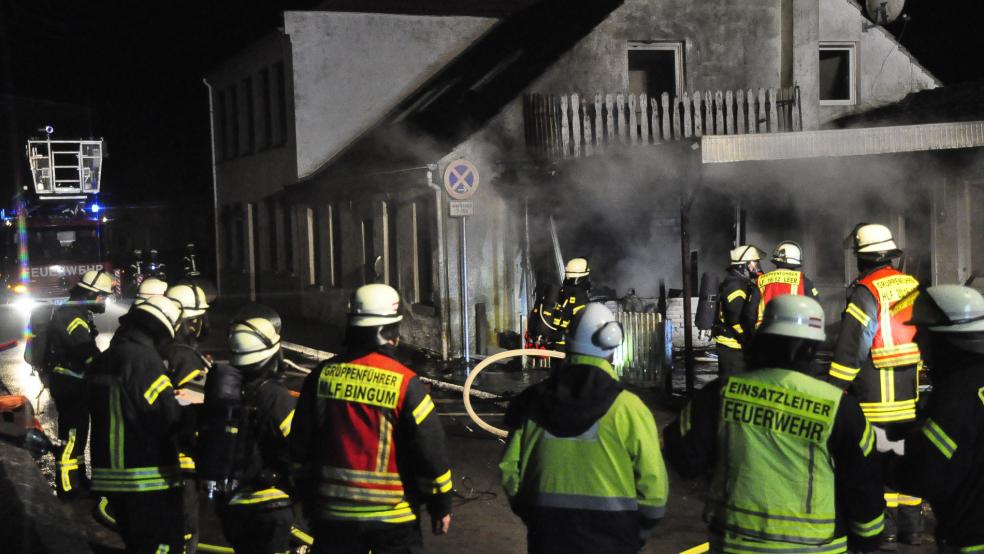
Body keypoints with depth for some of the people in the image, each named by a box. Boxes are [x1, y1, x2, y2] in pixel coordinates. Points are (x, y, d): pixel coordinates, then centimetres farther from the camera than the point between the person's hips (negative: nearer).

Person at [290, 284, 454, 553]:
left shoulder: (321, 376, -2)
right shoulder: (405, 383, -13)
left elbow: (300, 447, 6)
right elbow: (431, 452, -10)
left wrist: (308, 499, 19)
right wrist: (441, 506, 3)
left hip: (335, 513, 3)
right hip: (394, 519, -3)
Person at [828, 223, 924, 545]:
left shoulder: (866, 291, -12)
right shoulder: (912, 286, 8)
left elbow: (850, 345, -15)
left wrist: (835, 386, -11)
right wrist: (922, 372, 23)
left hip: (876, 387, -6)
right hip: (910, 386, 6)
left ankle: (884, 524, 3)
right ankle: (912, 525, 18)